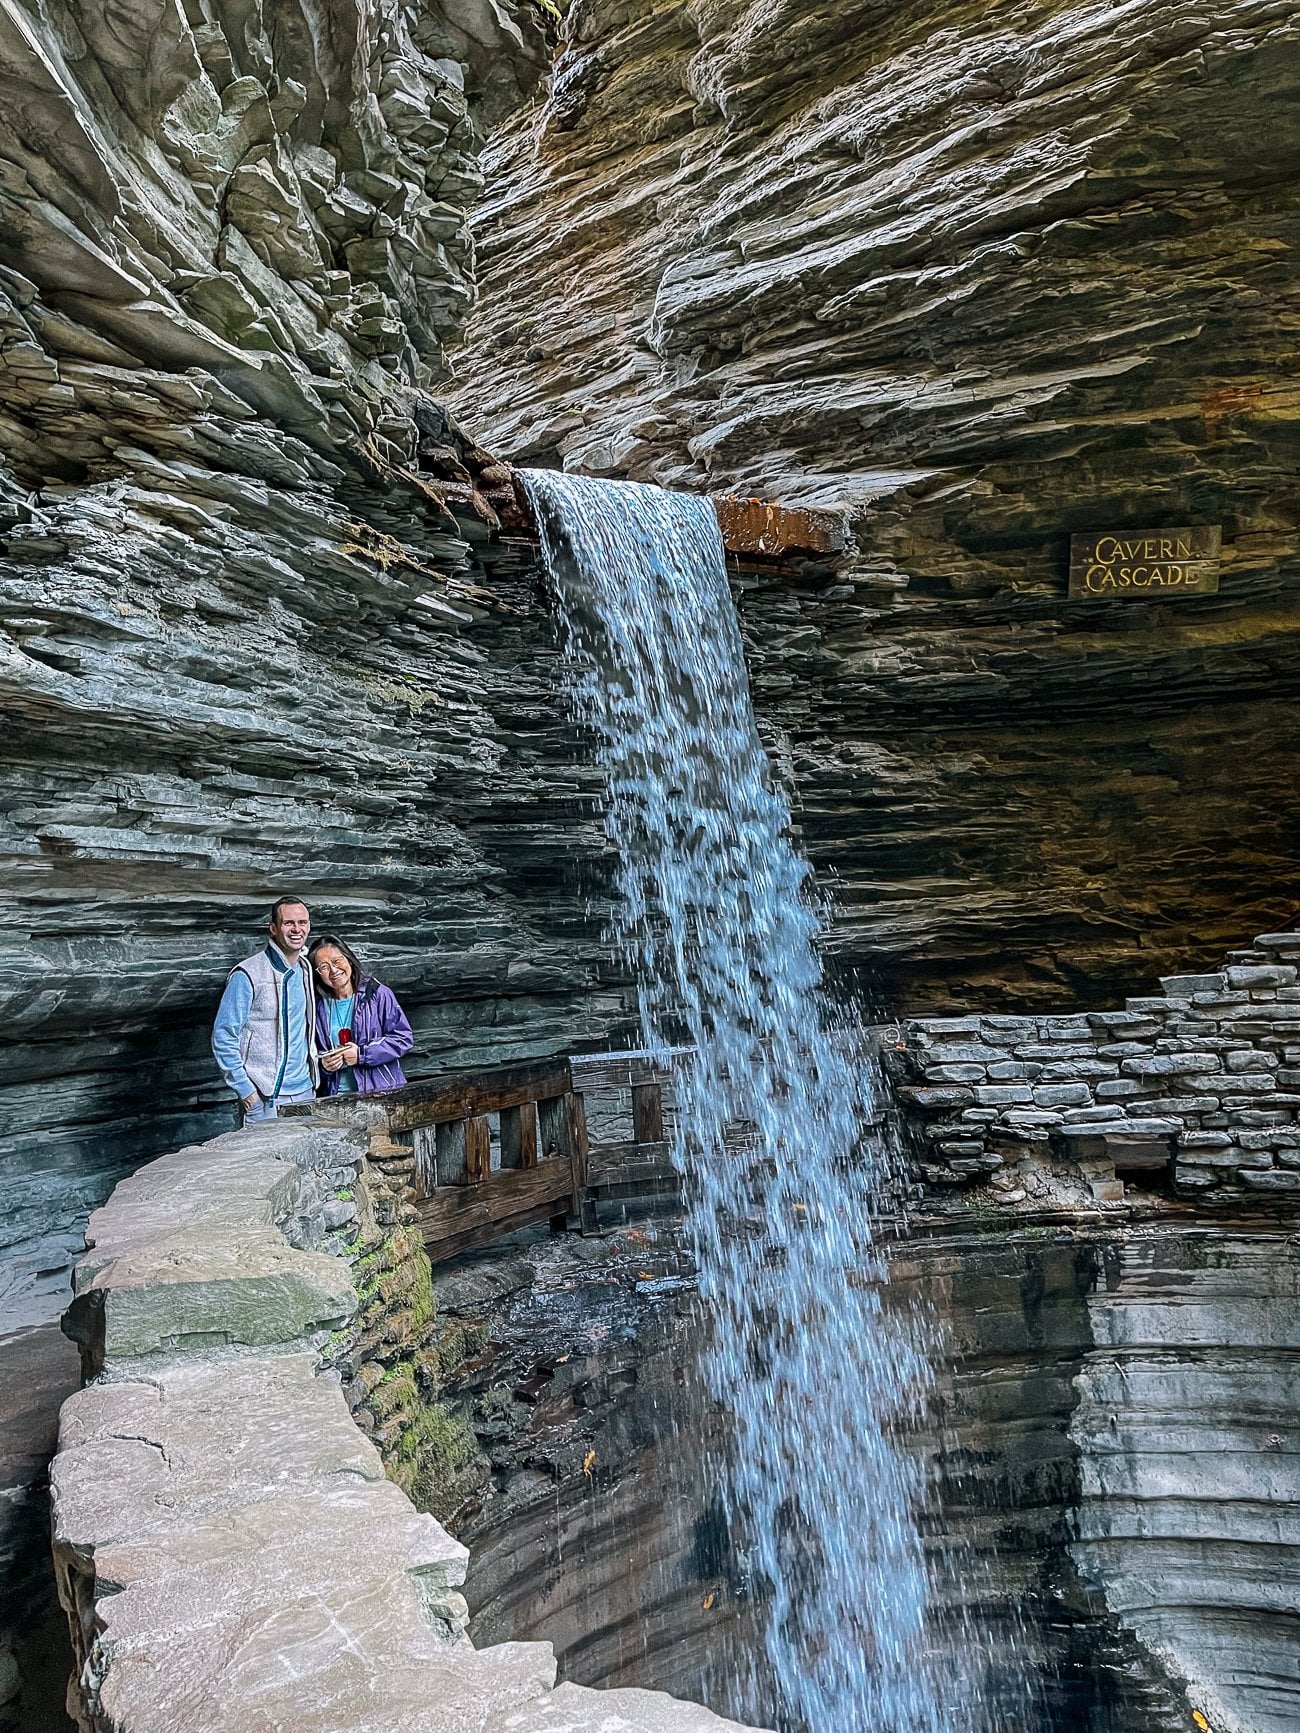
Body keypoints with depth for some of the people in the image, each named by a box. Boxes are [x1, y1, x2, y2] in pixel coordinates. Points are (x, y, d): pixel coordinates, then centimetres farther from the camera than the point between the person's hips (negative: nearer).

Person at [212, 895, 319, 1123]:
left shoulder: (306, 970, 10)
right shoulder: (247, 975, -10)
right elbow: (223, 1036, -9)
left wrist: (314, 1075, 12)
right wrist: (244, 1089, -12)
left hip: (305, 1094, 6)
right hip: (263, 1100, -6)